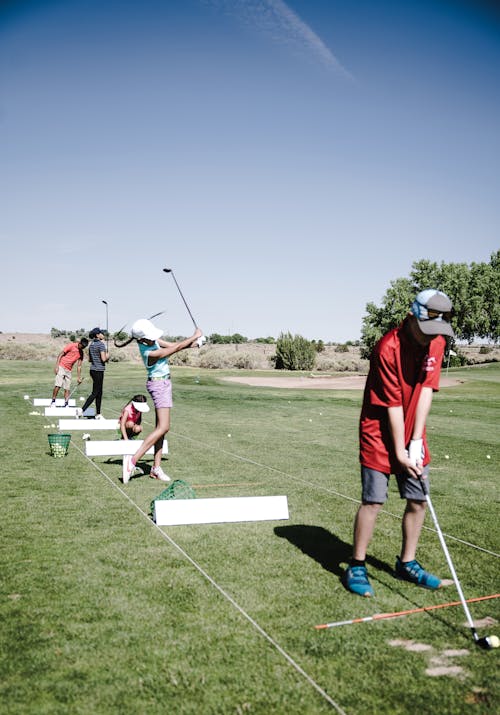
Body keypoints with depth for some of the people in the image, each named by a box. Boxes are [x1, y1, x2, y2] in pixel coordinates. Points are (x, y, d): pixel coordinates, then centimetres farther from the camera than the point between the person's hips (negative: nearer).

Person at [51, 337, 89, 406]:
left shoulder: (81, 353, 8)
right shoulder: (71, 346, -8)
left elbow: (79, 366, 12)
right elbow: (60, 354, -9)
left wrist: (79, 377, 8)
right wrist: (57, 366, -16)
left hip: (69, 371, 6)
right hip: (61, 367, -6)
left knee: (67, 388, 4)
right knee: (58, 385, -14)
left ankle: (66, 404, 7)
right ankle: (53, 401, -5)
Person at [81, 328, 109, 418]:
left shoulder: (91, 344, 12)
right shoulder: (101, 344, -13)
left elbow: (90, 359, 17)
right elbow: (103, 359, -19)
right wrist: (107, 356, 0)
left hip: (93, 369, 9)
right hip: (99, 370, -9)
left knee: (99, 393, 13)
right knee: (95, 393, -5)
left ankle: (98, 414, 17)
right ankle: (82, 410, -9)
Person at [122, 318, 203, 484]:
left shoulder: (150, 341, -1)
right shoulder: (150, 352, -25)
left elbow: (173, 344, 8)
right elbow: (176, 348, -17)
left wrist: (193, 344, -6)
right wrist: (195, 336, -6)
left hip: (163, 384, 10)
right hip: (159, 385, -10)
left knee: (161, 427, 8)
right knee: (163, 427, -14)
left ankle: (156, 467, 10)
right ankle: (133, 459, -18)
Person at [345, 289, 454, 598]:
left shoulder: (437, 343, -3)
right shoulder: (388, 348, -22)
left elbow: (426, 390, -8)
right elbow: (393, 405, -20)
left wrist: (416, 441, -13)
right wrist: (399, 451, -16)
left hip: (412, 435, 6)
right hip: (380, 433, -6)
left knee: (419, 500, 7)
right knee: (373, 500, -6)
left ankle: (407, 563, 25)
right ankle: (357, 566, 10)